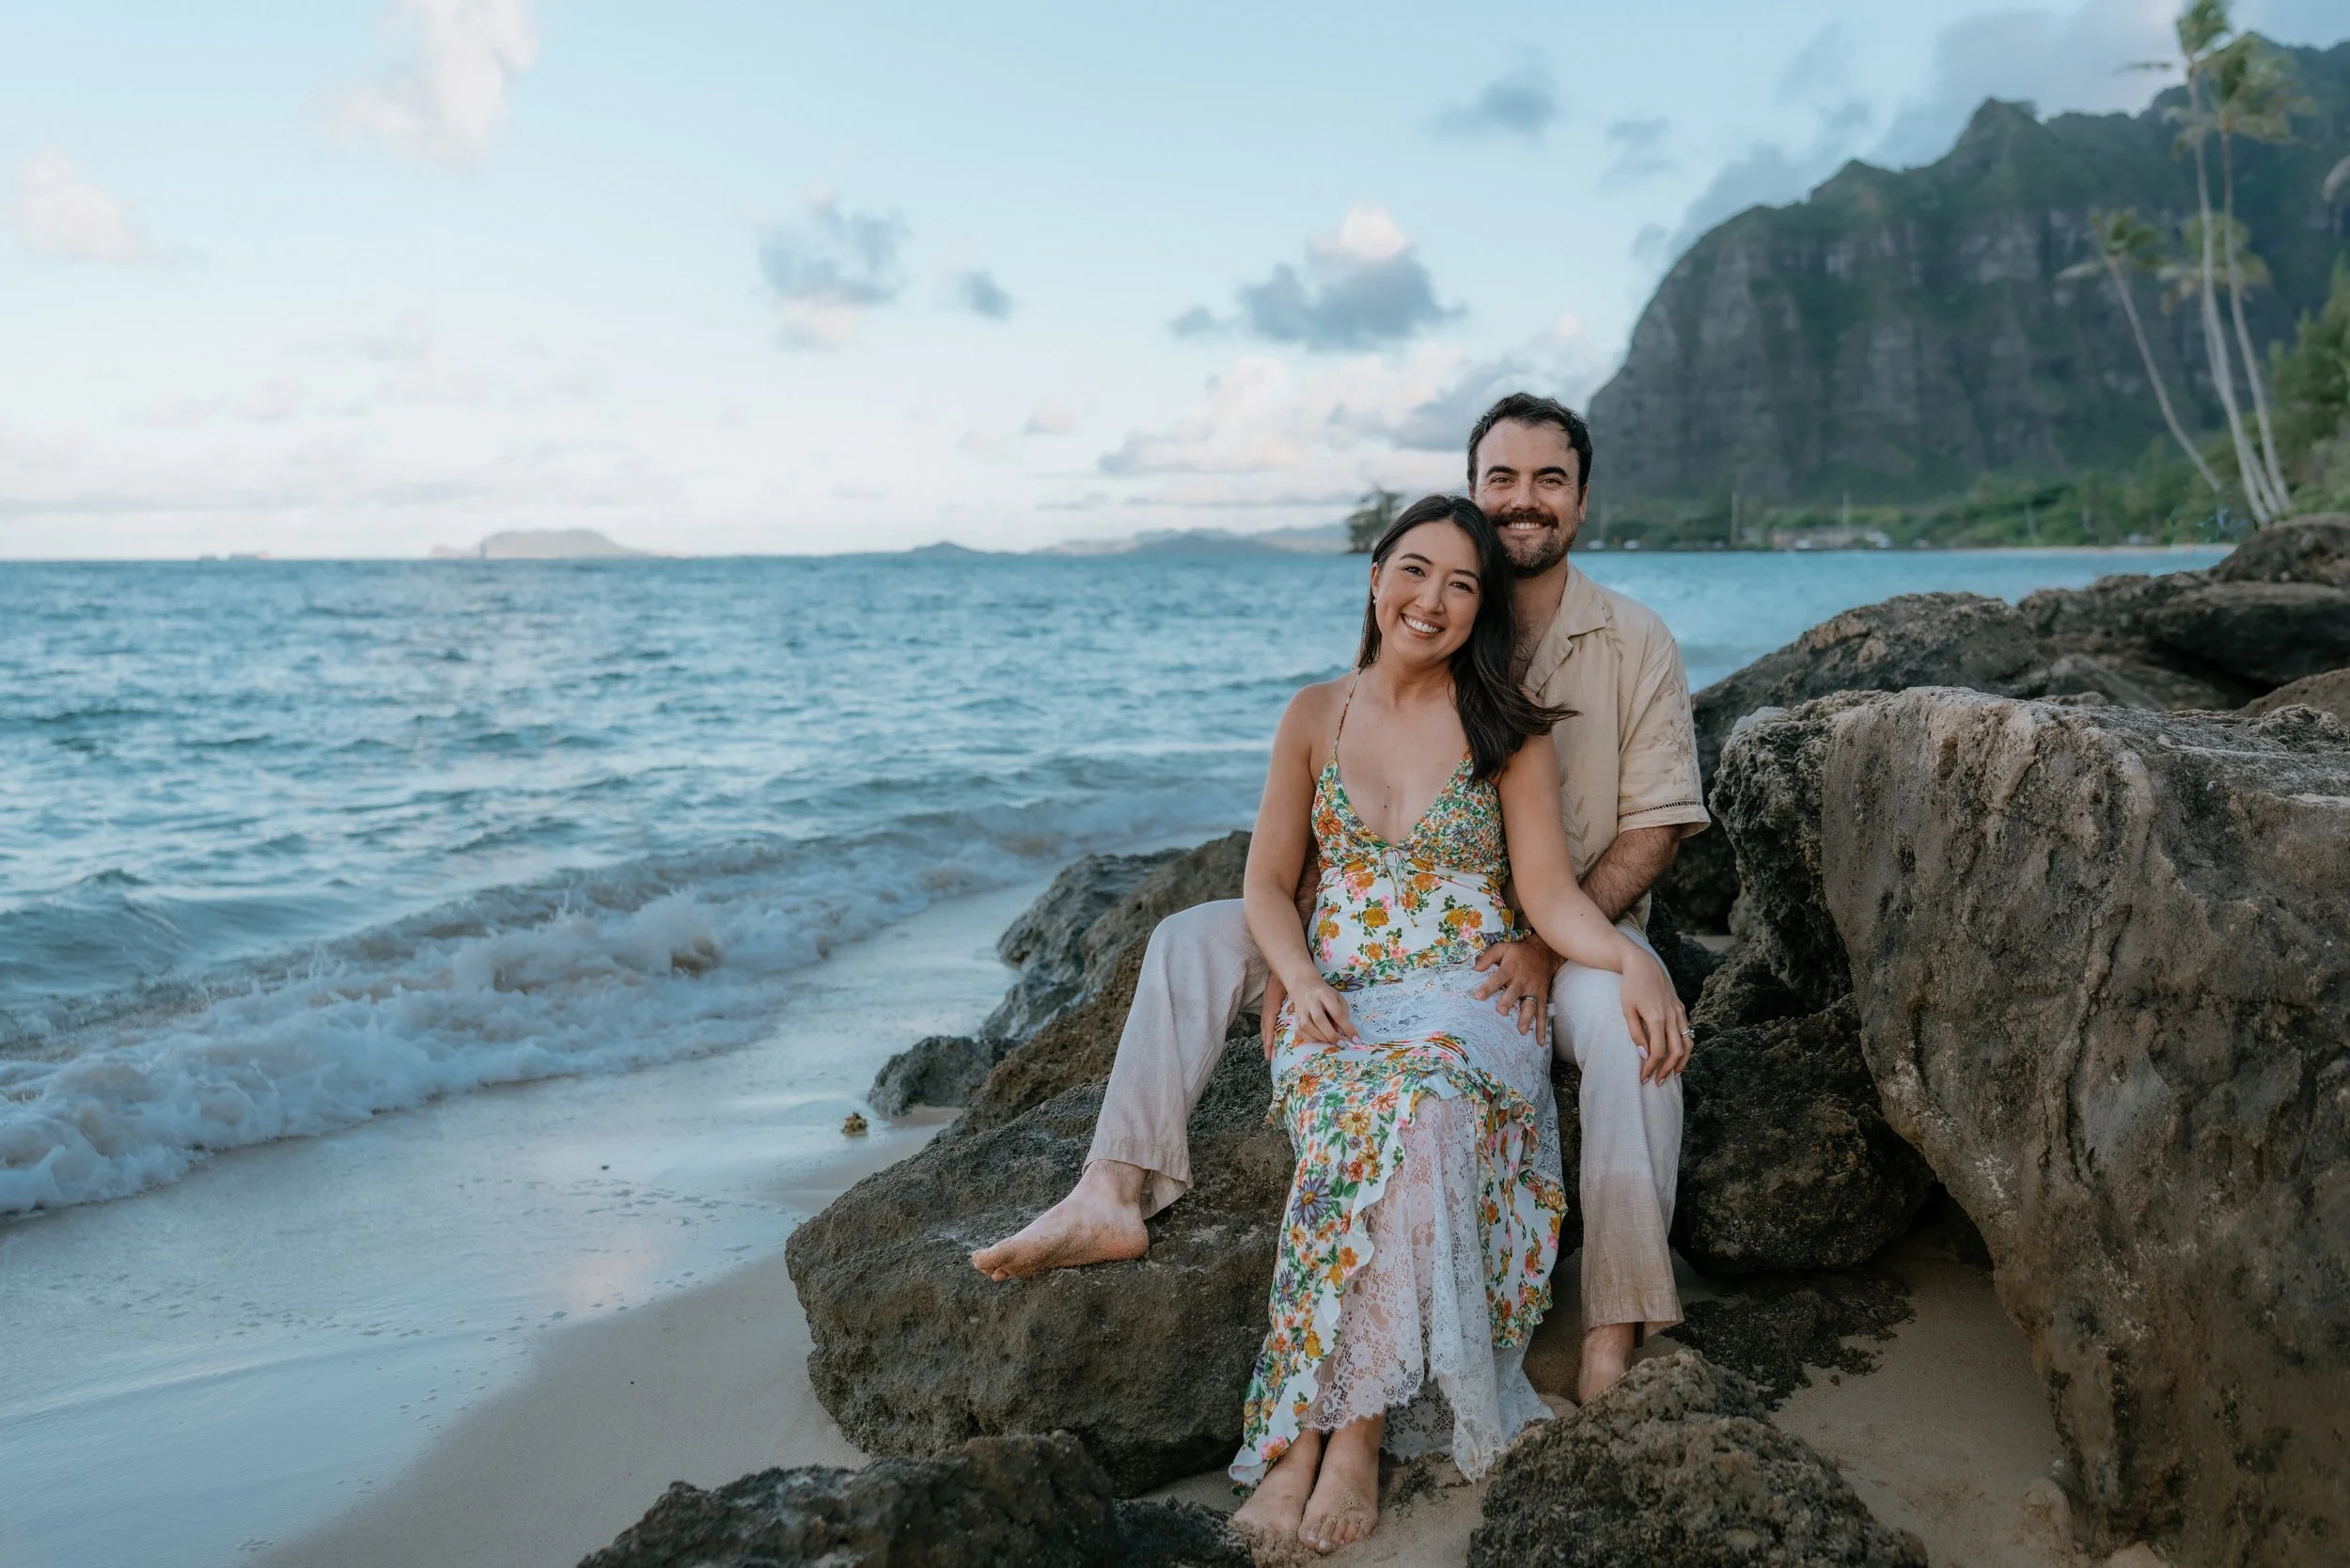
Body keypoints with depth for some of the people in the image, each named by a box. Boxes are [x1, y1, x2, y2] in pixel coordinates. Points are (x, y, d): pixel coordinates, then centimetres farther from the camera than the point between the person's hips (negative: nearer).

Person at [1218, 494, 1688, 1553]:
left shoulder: (1508, 731, 5)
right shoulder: (1315, 717, 11)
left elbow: (1550, 893, 0)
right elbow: (1266, 882, 11)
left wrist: (1632, 957, -21)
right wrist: (1303, 982, -8)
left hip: (1467, 998, -1)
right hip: (1335, 999, 2)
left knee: (1414, 1107, -37)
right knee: (1360, 1121, -34)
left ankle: (1343, 1429, -33)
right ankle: (1318, 1432, -30)